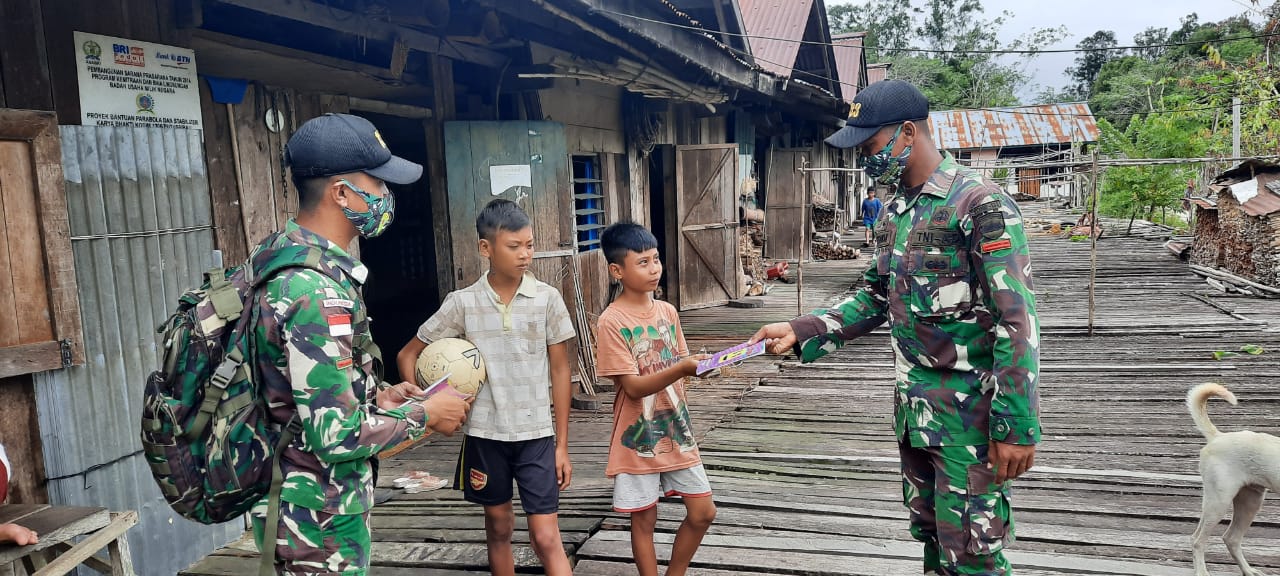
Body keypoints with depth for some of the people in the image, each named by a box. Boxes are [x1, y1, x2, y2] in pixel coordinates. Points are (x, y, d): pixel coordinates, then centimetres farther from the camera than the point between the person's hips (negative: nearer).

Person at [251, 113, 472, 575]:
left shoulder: (282, 257, 5)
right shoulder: (317, 292, -27)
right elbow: (336, 436, -29)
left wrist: (377, 397, 7)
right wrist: (424, 414, -14)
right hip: (319, 520, -9)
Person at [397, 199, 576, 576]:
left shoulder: (548, 299, -5)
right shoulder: (462, 303, -5)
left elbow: (560, 372, 1)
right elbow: (408, 356, 7)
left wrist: (562, 445, 1)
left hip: (536, 435, -1)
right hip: (485, 435, 1)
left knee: (547, 538, -2)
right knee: (499, 529, 16)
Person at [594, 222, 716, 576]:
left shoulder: (668, 312, 3)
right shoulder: (612, 322, -16)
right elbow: (633, 386, -21)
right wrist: (682, 368, -33)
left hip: (676, 431, 6)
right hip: (639, 439, -6)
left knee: (703, 512, 11)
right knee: (644, 521, 8)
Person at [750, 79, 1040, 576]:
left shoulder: (981, 204, -15)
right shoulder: (893, 213, 10)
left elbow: (1017, 321, -18)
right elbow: (876, 299, 17)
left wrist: (1017, 426, -20)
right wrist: (801, 332, 5)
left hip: (968, 410, -8)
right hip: (913, 406, 8)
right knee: (930, 534, 18)